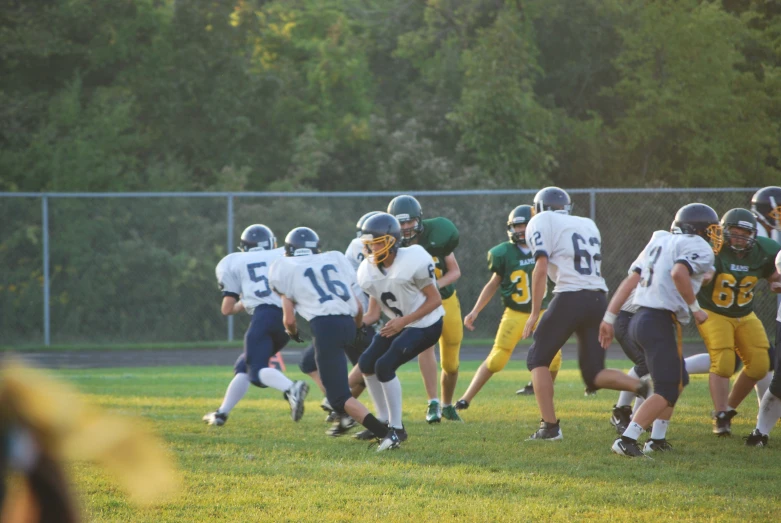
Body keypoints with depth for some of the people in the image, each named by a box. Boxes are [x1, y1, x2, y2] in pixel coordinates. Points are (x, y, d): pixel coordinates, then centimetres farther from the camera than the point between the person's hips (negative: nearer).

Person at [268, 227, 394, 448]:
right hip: (348, 322, 5)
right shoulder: (334, 259, 23)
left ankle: (384, 432, -25)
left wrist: (293, 332, 32)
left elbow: (289, 319, 9)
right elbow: (358, 308, 19)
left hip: (324, 324, -5)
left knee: (339, 398, -4)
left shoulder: (285, 268, 13)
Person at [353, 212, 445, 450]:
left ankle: (397, 429, -10)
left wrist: (404, 321, -24)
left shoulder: (412, 262, -26)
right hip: (399, 324, 8)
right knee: (367, 363, 8)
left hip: (425, 325, -8)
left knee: (384, 366, -20)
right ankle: (384, 421, 23)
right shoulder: (369, 270, -5)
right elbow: (373, 312, 0)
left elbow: (435, 300, -18)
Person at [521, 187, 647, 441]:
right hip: (599, 299, 6)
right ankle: (641, 387, -14)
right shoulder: (588, 225, 23)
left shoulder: (542, 223, 4)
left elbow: (541, 270, -6)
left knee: (538, 360, 10)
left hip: (570, 298, -6)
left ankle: (550, 426, -1)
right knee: (593, 374, 12)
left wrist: (534, 313, -5)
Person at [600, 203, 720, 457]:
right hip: (662, 322, -9)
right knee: (667, 391, -4)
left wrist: (609, 318, 12)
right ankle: (627, 440, -17)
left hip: (640, 319, 9)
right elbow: (678, 273, -24)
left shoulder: (659, 242, 20)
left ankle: (658, 438, 21)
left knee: (678, 380, 23)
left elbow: (630, 280, 13)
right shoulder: (699, 249, -3)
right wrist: (695, 308, -13)